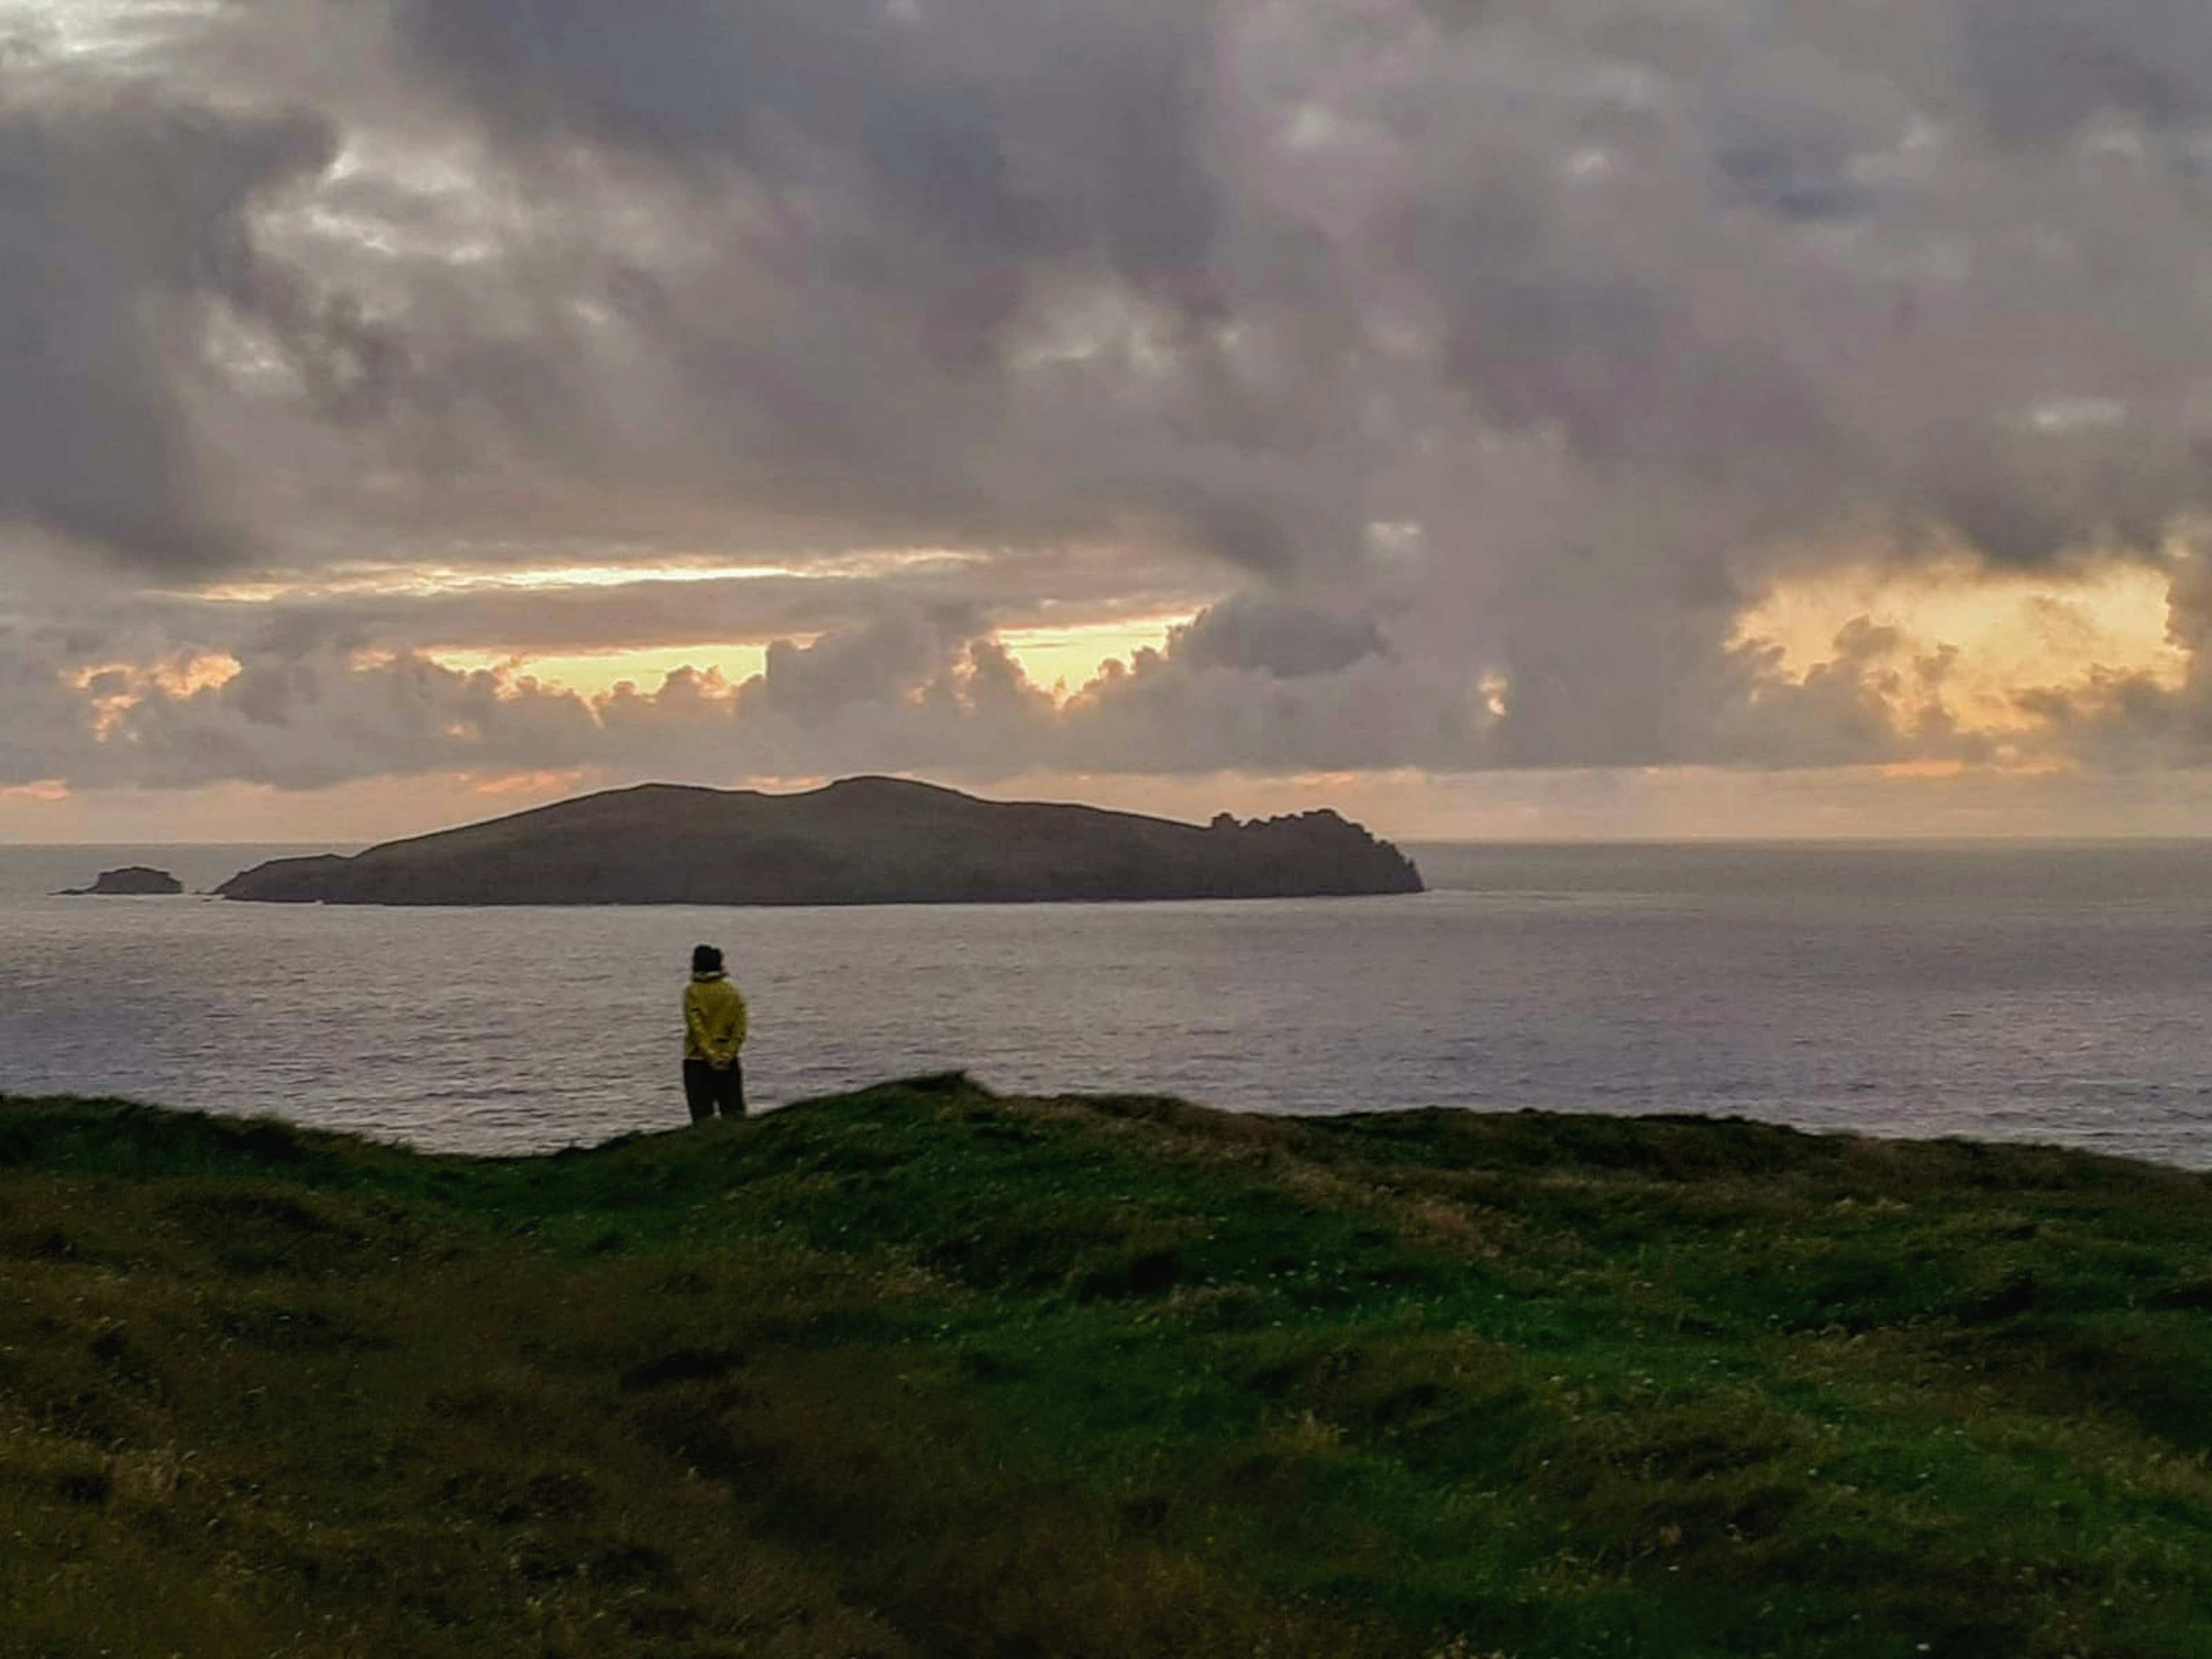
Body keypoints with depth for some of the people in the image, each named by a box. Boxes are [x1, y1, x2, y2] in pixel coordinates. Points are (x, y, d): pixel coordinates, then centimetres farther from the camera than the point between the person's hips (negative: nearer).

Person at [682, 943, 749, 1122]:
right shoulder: (734, 993, 4)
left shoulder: (692, 993, -6)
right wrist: (727, 1055, -8)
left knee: (703, 1114, -1)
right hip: (729, 1063, 3)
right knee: (734, 1112, 7)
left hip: (697, 1061, -3)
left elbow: (697, 1028, -13)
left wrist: (710, 1055, -14)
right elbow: (739, 1031, -3)